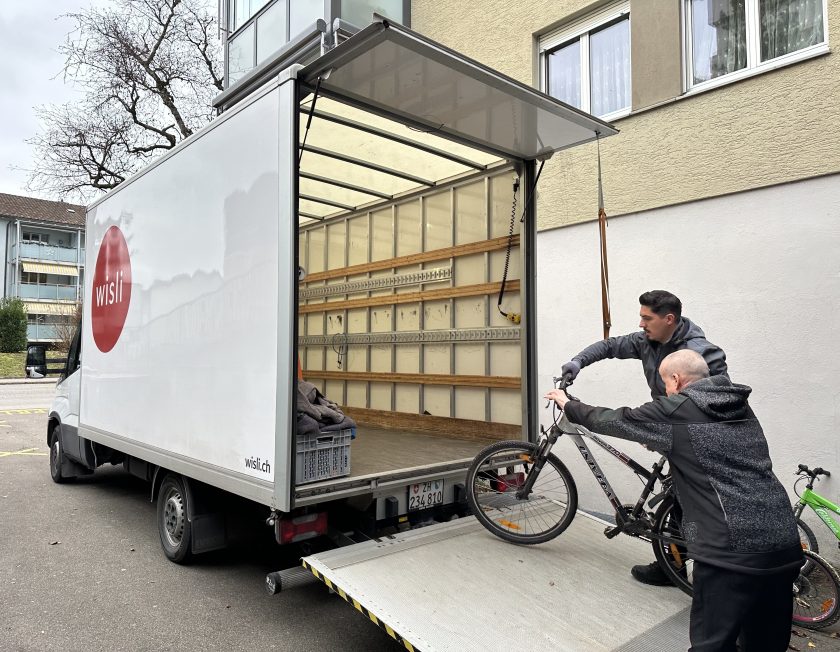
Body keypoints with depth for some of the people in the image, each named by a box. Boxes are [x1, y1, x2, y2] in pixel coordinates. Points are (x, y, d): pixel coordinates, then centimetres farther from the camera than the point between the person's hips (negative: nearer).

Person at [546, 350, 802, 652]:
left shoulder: (676, 410, -5)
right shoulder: (741, 408, 16)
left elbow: (613, 421, 5)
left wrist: (569, 405, 20)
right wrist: (658, 441, 44)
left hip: (732, 551, -8)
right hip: (785, 543, 8)